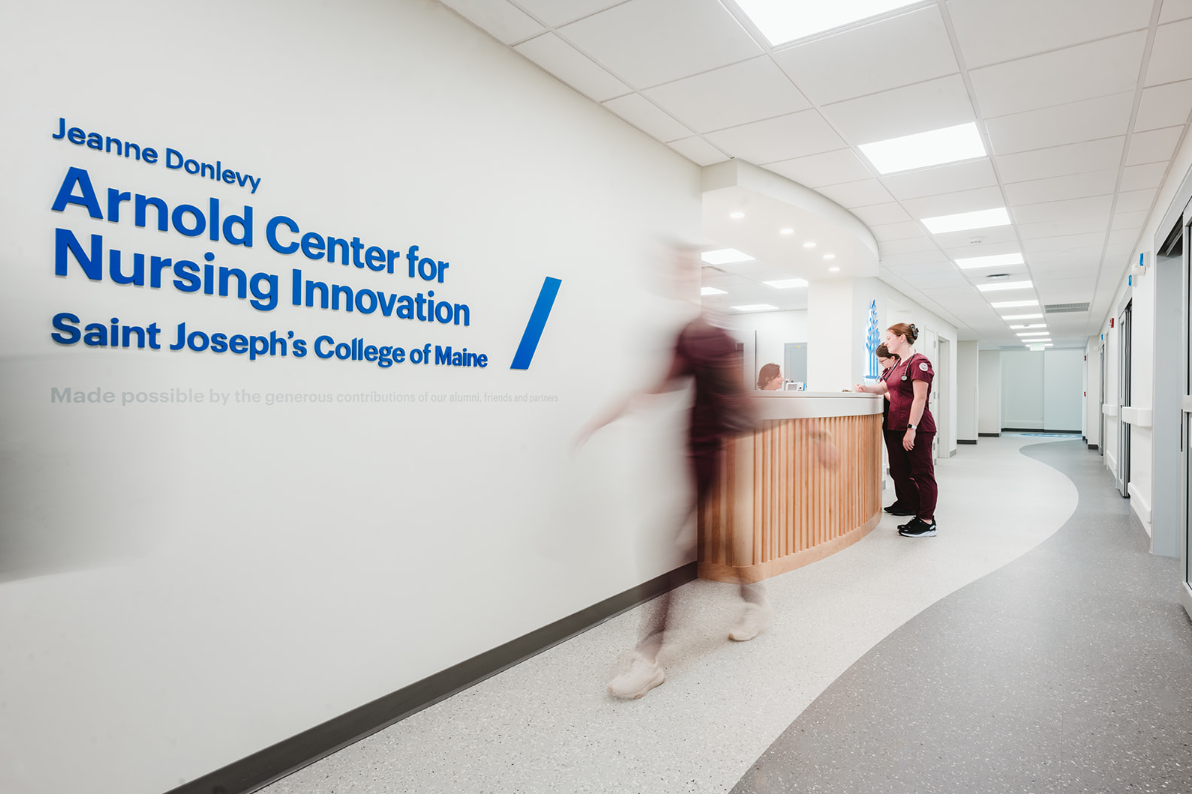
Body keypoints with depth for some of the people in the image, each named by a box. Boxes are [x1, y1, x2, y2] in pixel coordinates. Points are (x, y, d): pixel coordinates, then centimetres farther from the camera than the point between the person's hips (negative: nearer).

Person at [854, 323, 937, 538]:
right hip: (896, 428, 9)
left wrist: (912, 428, -22)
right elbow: (884, 386, 29)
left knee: (922, 474, 1)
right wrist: (866, 388, 12)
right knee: (899, 473, 12)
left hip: (917, 429, -9)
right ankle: (921, 514, 24)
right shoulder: (899, 365, 16)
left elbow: (919, 398, -19)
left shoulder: (919, 362, -13)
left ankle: (927, 522, 10)